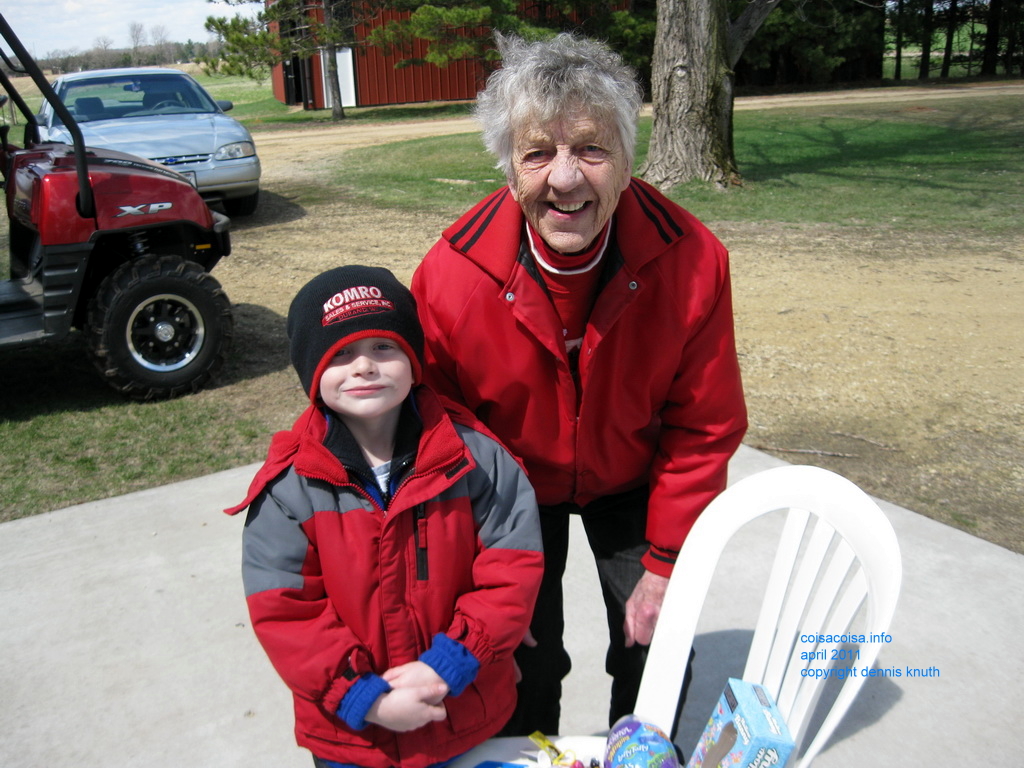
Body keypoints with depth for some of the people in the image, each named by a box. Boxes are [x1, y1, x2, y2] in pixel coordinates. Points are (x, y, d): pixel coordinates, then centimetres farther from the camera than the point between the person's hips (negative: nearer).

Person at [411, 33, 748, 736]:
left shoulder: (693, 262, -26)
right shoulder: (450, 280, -28)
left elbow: (703, 430, -14)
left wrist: (666, 564, -10)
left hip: (631, 483, 1)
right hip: (512, 487, 0)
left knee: (655, 652, 10)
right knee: (524, 659, 10)